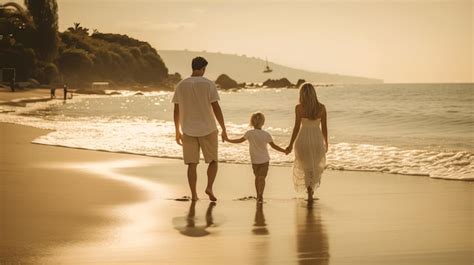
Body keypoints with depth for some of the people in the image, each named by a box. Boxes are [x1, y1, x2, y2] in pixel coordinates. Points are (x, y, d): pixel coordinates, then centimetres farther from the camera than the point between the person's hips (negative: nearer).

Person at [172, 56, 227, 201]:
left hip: (188, 131, 3)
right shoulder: (208, 84, -7)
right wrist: (224, 129, -2)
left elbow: (176, 111, 5)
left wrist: (177, 132, 14)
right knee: (213, 161, 12)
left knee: (192, 164, 8)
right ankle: (209, 187, -6)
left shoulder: (181, 85, 2)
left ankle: (194, 195, 6)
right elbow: (216, 108, -10)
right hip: (207, 129, -3)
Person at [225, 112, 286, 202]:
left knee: (257, 177, 17)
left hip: (255, 160, 0)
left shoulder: (250, 133, -13)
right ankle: (260, 195, -12)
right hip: (265, 159, 0)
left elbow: (240, 140, -5)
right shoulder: (266, 134, -10)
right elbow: (274, 146, -2)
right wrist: (284, 151, 10)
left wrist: (228, 140, 7)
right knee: (262, 178, 3)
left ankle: (258, 195, 24)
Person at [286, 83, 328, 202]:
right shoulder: (321, 107, -6)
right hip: (317, 140, 1)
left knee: (306, 167, 17)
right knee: (317, 165, 27)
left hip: (303, 140, -1)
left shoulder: (299, 108, -13)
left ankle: (310, 191, 14)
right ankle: (311, 188, 31)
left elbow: (297, 127, -12)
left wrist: (291, 145, -4)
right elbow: (324, 127, -1)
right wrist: (326, 143, 13)